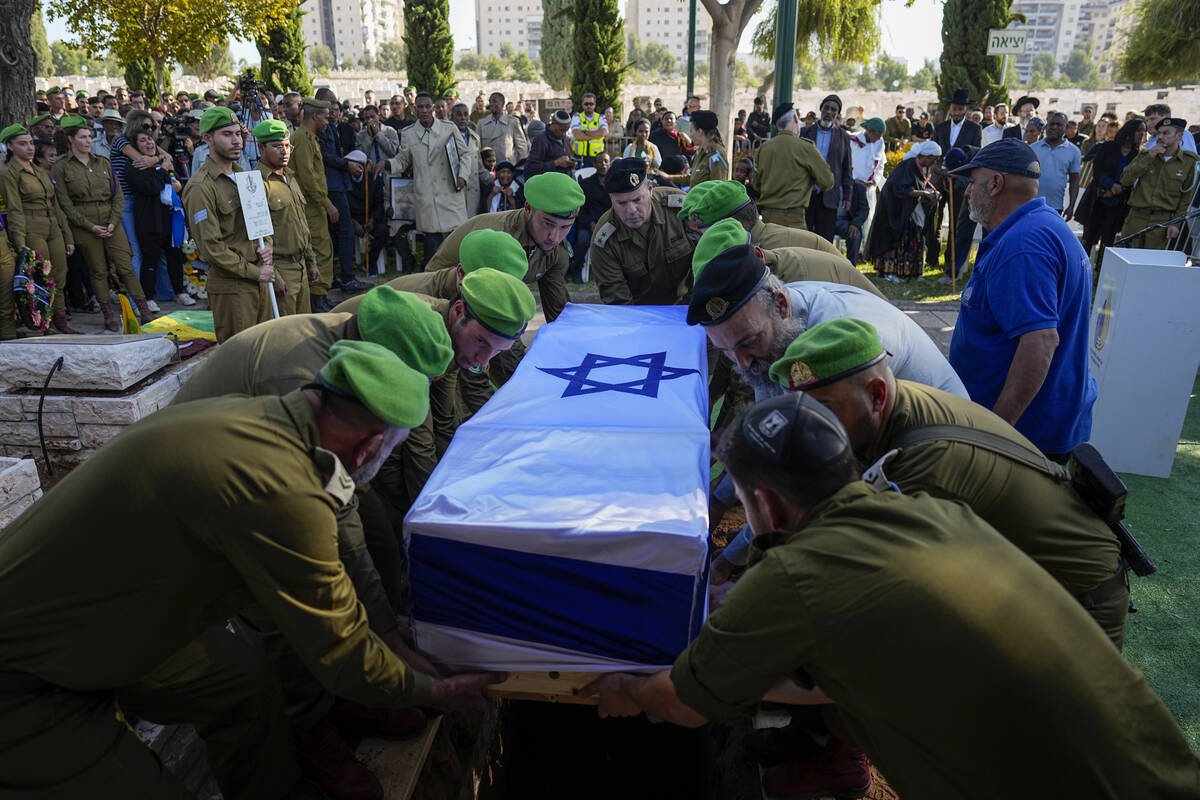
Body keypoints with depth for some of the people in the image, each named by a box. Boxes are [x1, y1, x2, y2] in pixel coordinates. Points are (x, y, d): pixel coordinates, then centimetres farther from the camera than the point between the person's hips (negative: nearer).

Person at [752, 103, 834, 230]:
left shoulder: (764, 147, 8)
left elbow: (756, 184, 15)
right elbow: (827, 182, -1)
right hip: (792, 219, -5)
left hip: (766, 215, 6)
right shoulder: (805, 146, -5)